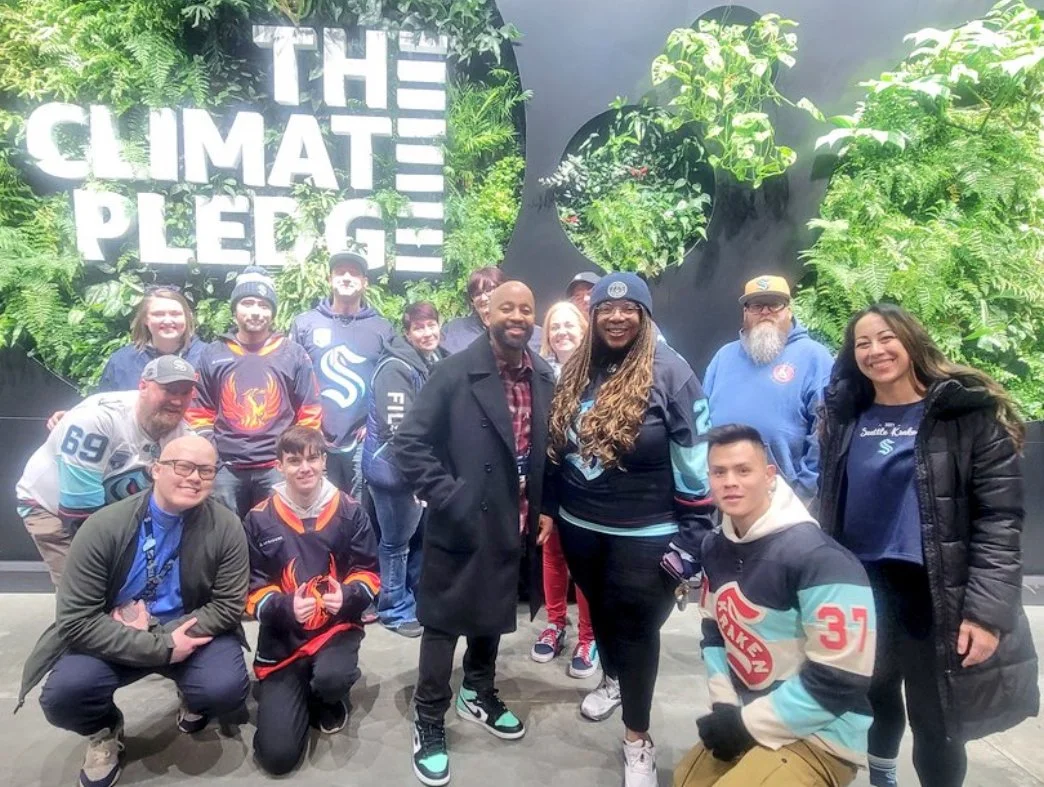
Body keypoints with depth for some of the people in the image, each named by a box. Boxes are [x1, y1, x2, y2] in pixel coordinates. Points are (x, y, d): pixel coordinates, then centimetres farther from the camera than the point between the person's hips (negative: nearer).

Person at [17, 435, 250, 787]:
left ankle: (191, 700, 14)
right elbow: (75, 619, -19)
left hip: (191, 629, 0)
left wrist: (161, 632, -23)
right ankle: (105, 731, 12)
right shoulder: (103, 526, -17)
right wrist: (160, 649, -27)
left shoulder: (226, 528, -14)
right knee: (63, 694, -27)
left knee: (225, 689, -27)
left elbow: (228, 605, -11)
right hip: (111, 638, 0)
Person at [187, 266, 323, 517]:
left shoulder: (294, 355, 4)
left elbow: (310, 414, 5)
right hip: (226, 467, 2)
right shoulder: (212, 355, 8)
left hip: (278, 467, -1)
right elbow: (200, 413, 12)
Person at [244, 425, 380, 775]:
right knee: (277, 755, -5)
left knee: (332, 677, -35)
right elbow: (253, 589, -4)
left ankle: (329, 701, 6)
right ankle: (301, 690, 29)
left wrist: (348, 595, -23)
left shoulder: (349, 511, -6)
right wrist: (285, 606, -24)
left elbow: (368, 574, -1)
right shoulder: (260, 519, -6)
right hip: (282, 636, 1)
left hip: (337, 626, 0)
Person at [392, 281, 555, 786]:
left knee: (493, 617, 23)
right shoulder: (455, 372, -14)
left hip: (514, 527, 5)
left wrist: (547, 509, 4)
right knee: (443, 624, 9)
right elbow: (408, 444, -16)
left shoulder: (544, 379, 2)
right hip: (462, 525, -5)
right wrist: (448, 498, -19)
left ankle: (478, 695, 45)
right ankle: (429, 723, 27)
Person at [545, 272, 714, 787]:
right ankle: (611, 679, 52)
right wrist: (550, 509, 14)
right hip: (580, 524, 5)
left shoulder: (668, 371, -14)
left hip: (644, 532, -5)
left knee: (636, 626, 7)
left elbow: (695, 456, -12)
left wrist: (692, 533, -12)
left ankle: (638, 739, 25)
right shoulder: (577, 370, 3)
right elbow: (558, 445, 12)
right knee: (600, 610, 23)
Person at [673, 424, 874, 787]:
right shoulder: (716, 547, 1)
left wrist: (747, 724, -17)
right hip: (747, 714, 8)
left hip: (820, 737, -7)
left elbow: (840, 680, -24)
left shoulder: (819, 558, -25)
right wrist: (724, 706, -3)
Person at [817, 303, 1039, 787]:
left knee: (935, 720, 5)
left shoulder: (970, 413, -9)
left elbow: (1001, 519, -12)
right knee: (875, 697, 21)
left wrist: (987, 610, -18)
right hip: (861, 587, 4)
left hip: (936, 593, -4)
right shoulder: (845, 418, 5)